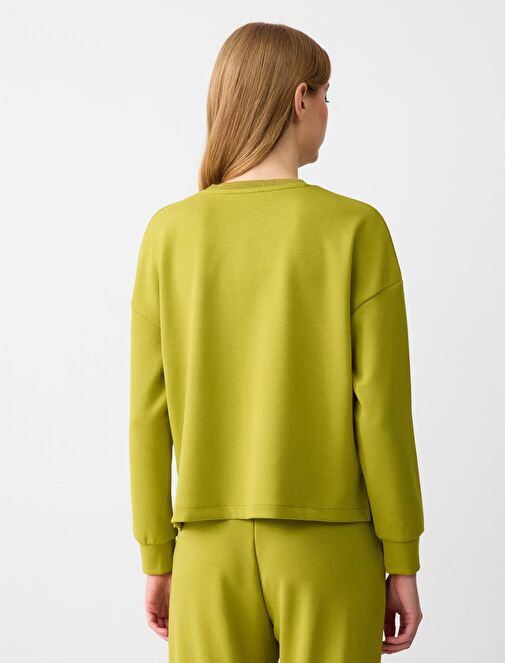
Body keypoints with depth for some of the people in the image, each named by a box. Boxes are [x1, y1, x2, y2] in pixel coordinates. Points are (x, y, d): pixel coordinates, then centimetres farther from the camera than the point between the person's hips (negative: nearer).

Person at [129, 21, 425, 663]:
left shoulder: (170, 233, -1)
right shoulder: (355, 230, -8)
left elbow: (150, 415, 0)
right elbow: (381, 406, -9)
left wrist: (158, 560, 9)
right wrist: (403, 563, -1)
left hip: (213, 543, 2)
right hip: (329, 540, -2)